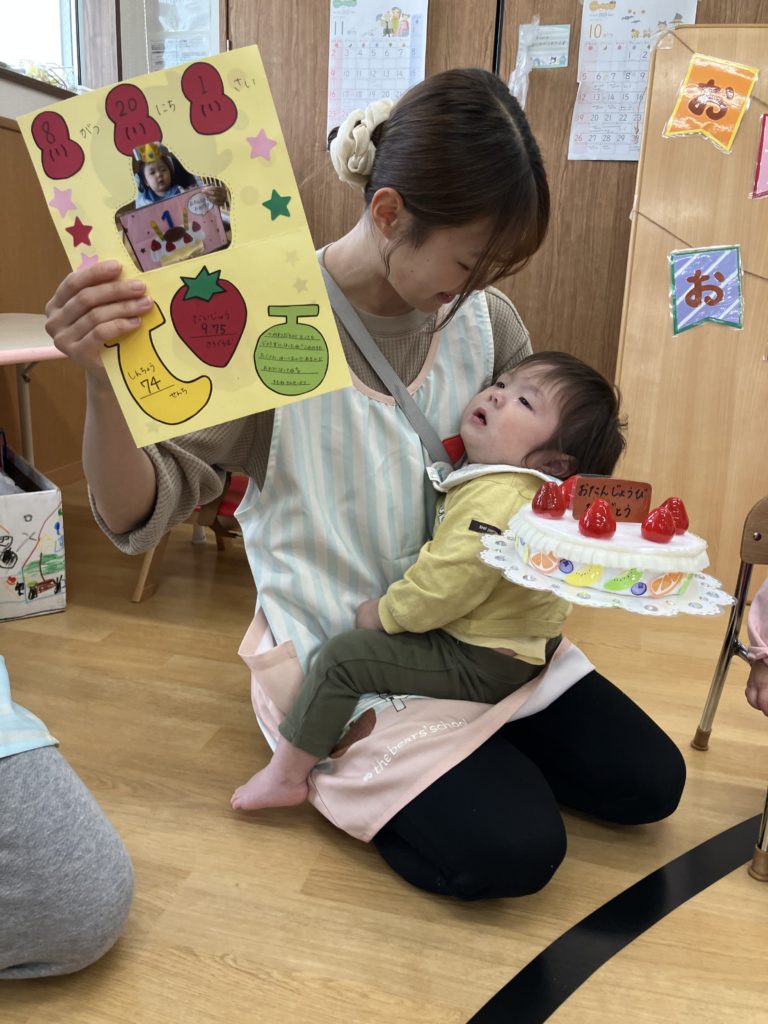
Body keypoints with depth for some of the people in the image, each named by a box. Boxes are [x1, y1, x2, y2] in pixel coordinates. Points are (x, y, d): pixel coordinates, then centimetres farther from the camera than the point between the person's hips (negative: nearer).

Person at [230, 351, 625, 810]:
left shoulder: (496, 501, -31)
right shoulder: (495, 476, 2)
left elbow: (436, 591, -31)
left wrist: (383, 613, -13)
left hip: (479, 665, -11)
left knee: (343, 656, -13)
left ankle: (286, 776, 1)